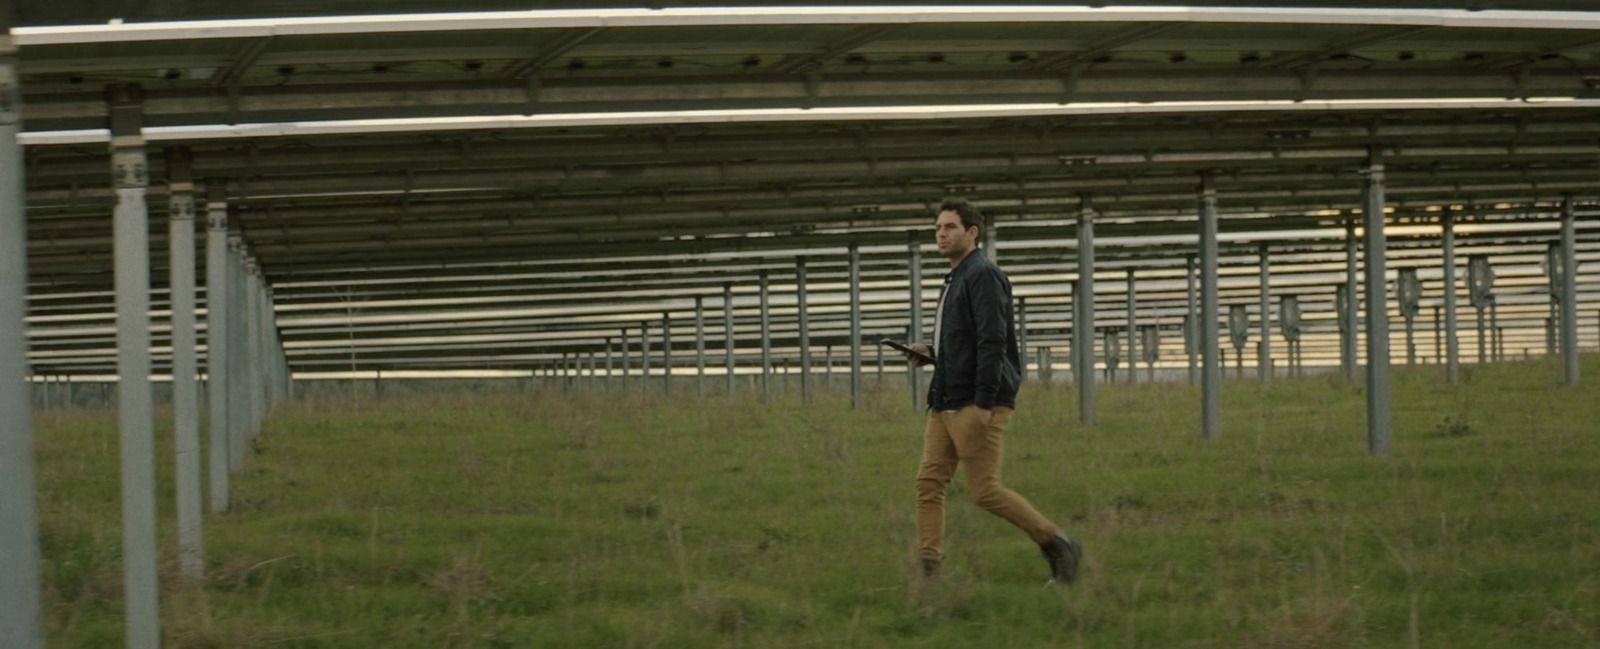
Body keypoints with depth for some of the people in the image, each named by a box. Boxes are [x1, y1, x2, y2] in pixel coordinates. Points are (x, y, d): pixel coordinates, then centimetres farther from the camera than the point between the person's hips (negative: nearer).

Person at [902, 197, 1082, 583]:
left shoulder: (983, 276, -11)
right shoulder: (955, 280, 20)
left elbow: (992, 341, -19)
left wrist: (984, 403, -23)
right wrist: (932, 352, 12)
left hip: (977, 404, -10)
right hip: (946, 403, 10)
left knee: (985, 490, -9)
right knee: (929, 482, 1)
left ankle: (1057, 545, 3)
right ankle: (929, 571, -1)